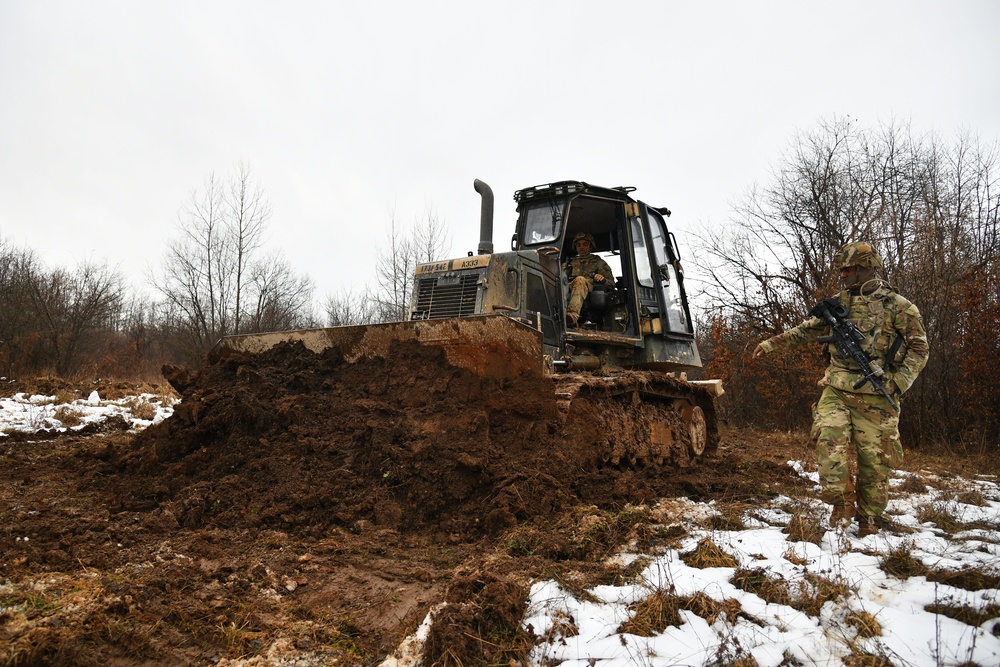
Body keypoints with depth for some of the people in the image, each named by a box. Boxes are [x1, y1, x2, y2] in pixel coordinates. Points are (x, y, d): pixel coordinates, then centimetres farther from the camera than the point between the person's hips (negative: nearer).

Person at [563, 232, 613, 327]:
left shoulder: (599, 262, 33)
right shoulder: (568, 264, 40)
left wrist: (603, 279, -2)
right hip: (569, 290, 2)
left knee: (580, 280, -38)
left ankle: (572, 314, -62)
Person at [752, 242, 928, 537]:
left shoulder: (897, 306, 0)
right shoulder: (838, 303, 13)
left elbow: (918, 348, 1)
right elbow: (807, 330, 19)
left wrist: (898, 383, -9)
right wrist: (771, 343, 12)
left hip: (874, 395, -3)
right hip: (836, 390, 3)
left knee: (873, 457, 2)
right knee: (829, 443, -13)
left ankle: (869, 519, 17)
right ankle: (843, 504, 3)